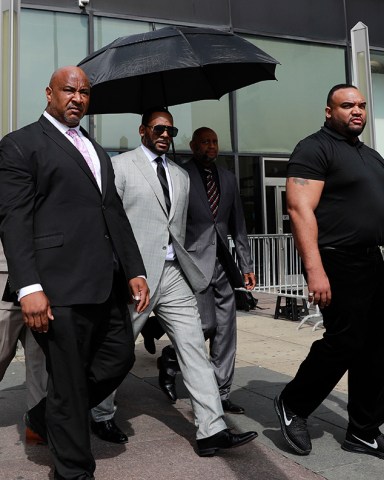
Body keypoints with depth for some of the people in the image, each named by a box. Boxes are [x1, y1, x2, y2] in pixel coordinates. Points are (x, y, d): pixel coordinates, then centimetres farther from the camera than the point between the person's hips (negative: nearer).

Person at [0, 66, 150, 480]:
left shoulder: (97, 151, 23)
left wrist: (134, 271, 11)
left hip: (107, 285, 8)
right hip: (61, 286, -7)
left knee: (120, 358, 13)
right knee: (69, 383, 2)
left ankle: (42, 419, 35)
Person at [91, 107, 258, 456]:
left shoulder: (181, 175, 18)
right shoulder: (120, 166, 0)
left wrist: (185, 264, 15)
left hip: (174, 274, 5)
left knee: (194, 348, -1)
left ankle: (212, 430, 1)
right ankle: (101, 415, 31)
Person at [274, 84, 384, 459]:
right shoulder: (314, 149, -6)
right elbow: (299, 208, -17)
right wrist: (315, 270, -25)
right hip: (338, 263, -8)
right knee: (344, 343, -6)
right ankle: (292, 406, 17)